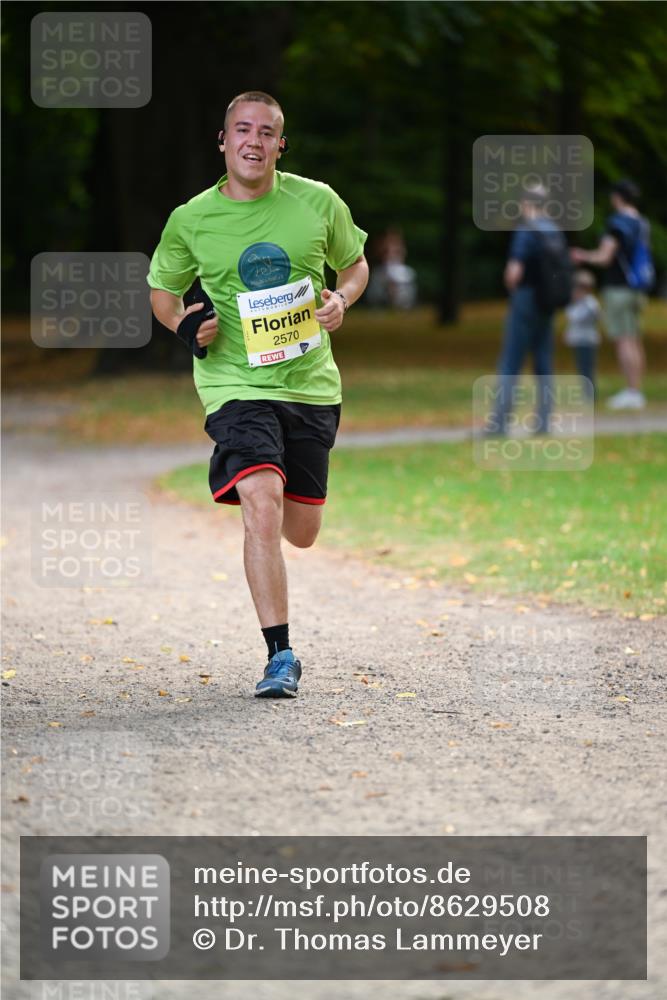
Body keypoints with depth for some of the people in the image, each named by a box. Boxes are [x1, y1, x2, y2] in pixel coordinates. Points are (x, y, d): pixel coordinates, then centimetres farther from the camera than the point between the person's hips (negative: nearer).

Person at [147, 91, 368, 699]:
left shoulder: (317, 202, 0)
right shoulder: (191, 220, -3)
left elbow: (355, 263, 16)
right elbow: (162, 290, 14)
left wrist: (341, 300, -5)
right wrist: (183, 323, -8)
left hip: (311, 384, 3)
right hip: (236, 384, -3)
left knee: (301, 533, 11)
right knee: (263, 510, -23)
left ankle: (249, 491, 49)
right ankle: (280, 656, -16)